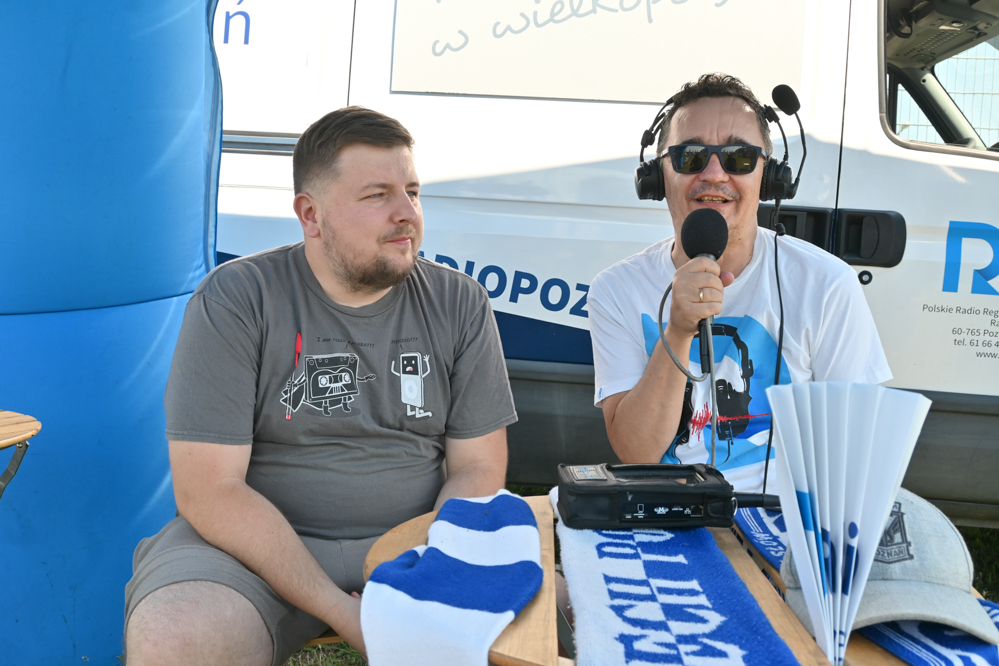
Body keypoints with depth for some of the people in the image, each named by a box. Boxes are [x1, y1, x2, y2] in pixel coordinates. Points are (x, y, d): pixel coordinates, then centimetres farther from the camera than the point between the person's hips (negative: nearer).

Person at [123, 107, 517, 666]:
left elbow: (478, 468, 1)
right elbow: (210, 491, -13)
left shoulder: (460, 305, 2)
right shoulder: (235, 300, -9)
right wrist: (340, 611, -19)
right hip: (259, 542, -2)